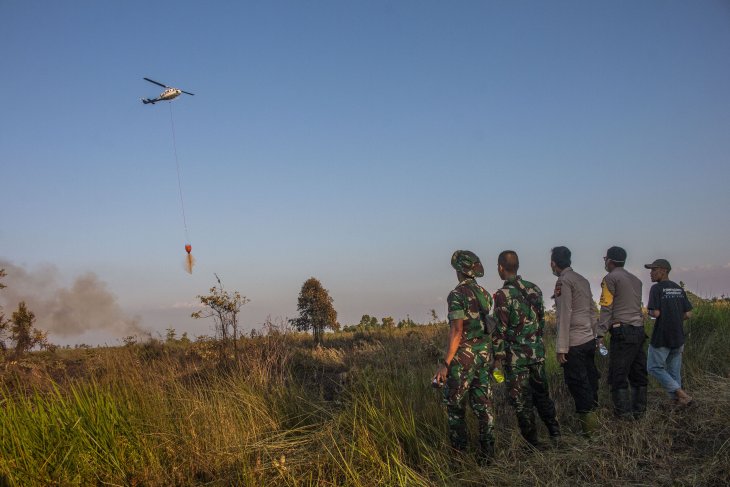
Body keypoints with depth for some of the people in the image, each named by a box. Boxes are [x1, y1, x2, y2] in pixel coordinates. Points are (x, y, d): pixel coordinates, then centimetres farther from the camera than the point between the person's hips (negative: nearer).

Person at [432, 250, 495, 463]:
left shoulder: (457, 294, -14)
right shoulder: (484, 293, 8)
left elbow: (457, 331, -19)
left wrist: (445, 363, -17)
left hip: (464, 356, -7)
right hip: (484, 353, 7)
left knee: (455, 405, 7)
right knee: (483, 403, 9)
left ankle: (459, 454, 13)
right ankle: (487, 453, 12)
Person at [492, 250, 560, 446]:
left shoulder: (503, 295, -15)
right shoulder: (534, 289, 5)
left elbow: (501, 330, -15)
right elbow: (542, 320, 12)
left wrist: (498, 358, -8)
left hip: (516, 356, -6)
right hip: (538, 351, 6)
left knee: (521, 400, 5)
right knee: (541, 393, 21)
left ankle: (532, 443, 12)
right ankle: (555, 432, 25)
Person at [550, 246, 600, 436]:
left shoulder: (563, 282, -11)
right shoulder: (583, 280, 13)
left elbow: (564, 315, -16)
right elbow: (592, 311, 15)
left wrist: (561, 348, -15)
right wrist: (593, 336, 20)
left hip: (574, 342, -8)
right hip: (589, 340, 8)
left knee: (578, 385, -3)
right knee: (590, 381, 13)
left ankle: (590, 430, -1)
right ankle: (594, 420, 20)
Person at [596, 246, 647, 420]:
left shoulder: (610, 278, -4)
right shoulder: (635, 279, 19)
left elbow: (606, 309, -10)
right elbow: (636, 306, 18)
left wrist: (600, 334, -11)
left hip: (622, 331, -8)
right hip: (639, 330, 8)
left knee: (618, 375, -4)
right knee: (638, 373, 12)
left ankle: (624, 413, -5)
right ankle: (639, 410, 16)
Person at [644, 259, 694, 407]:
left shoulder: (657, 288, -12)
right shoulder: (679, 289, 9)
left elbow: (656, 313, -20)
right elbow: (688, 313, 7)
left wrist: (649, 312, 1)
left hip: (662, 337, -7)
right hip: (678, 337, 7)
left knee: (654, 367, 4)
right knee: (674, 369, 14)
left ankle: (681, 394, -7)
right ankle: (677, 400, 14)